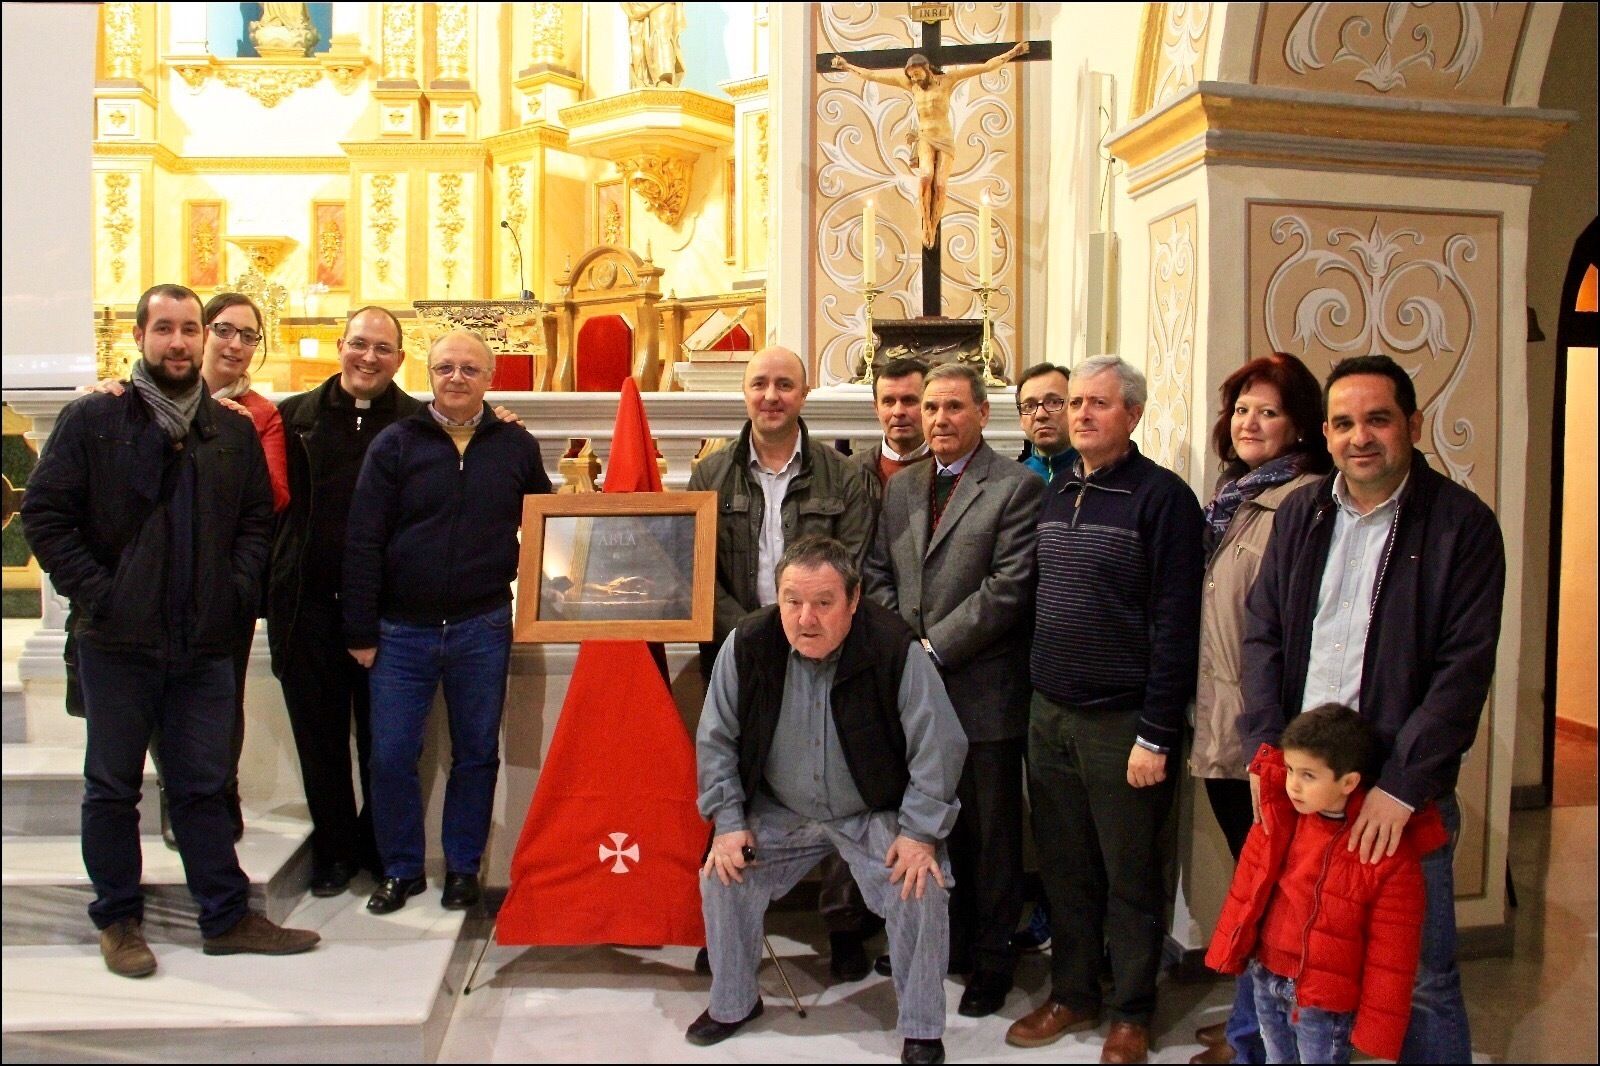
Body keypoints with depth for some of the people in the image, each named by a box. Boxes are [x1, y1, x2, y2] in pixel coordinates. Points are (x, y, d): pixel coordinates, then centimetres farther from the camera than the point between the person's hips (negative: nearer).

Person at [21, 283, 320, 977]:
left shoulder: (233, 431, 8)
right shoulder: (92, 419, -2)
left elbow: (257, 518, 13)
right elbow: (43, 514, -4)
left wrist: (238, 587, -1)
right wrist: (95, 592, -12)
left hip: (205, 645, 3)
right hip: (117, 643, -2)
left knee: (204, 786, 11)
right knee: (113, 788, 10)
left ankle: (226, 917, 19)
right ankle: (117, 921, 23)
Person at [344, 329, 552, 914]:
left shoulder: (516, 446, 4)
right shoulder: (395, 444, -1)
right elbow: (363, 541, -3)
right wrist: (361, 630, -6)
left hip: (483, 629, 1)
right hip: (403, 629, -1)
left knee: (476, 754, 10)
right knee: (391, 756, 3)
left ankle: (463, 867, 25)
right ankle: (401, 869, 21)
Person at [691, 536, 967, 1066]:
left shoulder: (896, 649, -26)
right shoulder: (747, 645, -17)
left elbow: (938, 746, -18)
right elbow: (716, 739, -4)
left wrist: (921, 832, -20)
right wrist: (728, 821, -8)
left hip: (878, 813, -2)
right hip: (779, 812, 3)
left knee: (922, 891, -20)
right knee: (722, 877, -8)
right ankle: (732, 1004, 20)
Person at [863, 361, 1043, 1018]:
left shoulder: (1016, 487, -7)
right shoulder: (900, 488, 13)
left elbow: (1008, 587, -14)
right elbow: (879, 575, 13)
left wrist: (934, 647, -13)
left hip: (982, 689, -5)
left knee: (990, 833, 7)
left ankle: (992, 959, 22)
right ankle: (949, 942, 29)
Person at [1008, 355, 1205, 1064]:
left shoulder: (1163, 497, -9)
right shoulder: (1054, 496, 11)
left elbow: (1174, 626, -13)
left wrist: (1156, 736, -15)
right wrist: (1034, 698, 10)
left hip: (1122, 722, -6)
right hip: (1048, 715, 6)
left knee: (1130, 877, 7)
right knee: (1064, 869, 14)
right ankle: (1072, 995, 30)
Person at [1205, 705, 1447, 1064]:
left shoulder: (1389, 854, -20)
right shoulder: (1279, 816, -6)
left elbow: (1391, 950, -14)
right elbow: (1247, 885, 7)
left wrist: (1378, 1027, -11)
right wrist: (1230, 949, 11)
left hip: (1325, 999, -5)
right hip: (1264, 979, 5)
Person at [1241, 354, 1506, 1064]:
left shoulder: (1462, 524, -6)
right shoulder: (1300, 514, 8)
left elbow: (1464, 668, -11)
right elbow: (1263, 634, 8)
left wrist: (1403, 785, -16)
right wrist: (1267, 746, -3)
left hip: (1402, 790, -3)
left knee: (1422, 977, 6)